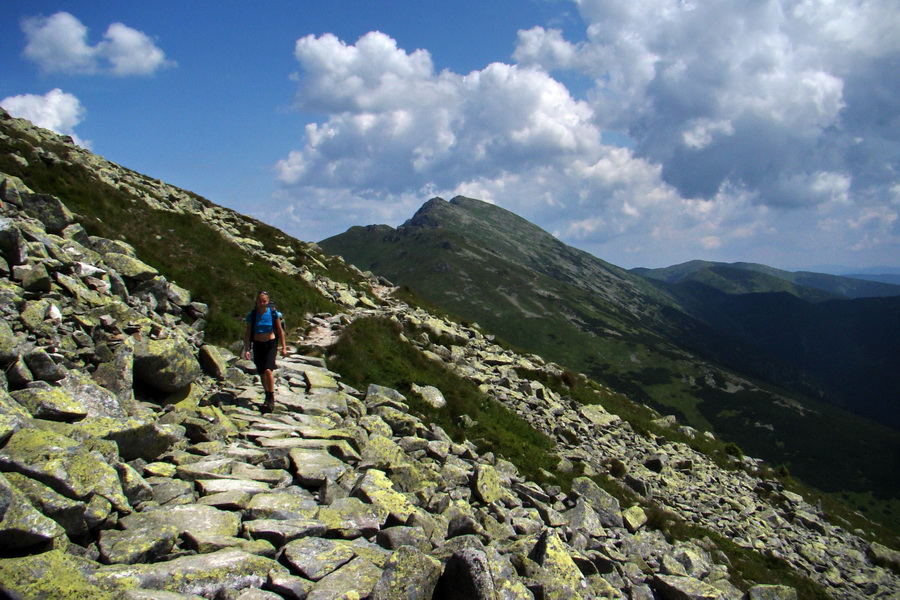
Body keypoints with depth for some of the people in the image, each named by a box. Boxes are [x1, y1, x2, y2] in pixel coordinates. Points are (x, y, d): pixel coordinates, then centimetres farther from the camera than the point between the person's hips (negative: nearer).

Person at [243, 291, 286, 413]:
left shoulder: (273, 313, -6)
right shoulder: (252, 315, -3)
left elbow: (280, 331, 1)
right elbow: (248, 333, 2)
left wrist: (284, 347, 1)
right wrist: (246, 349, -3)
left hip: (271, 344, -2)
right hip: (257, 345, 3)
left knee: (268, 370, -18)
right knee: (261, 373, 8)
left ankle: (271, 398, -6)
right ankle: (267, 396, 26)